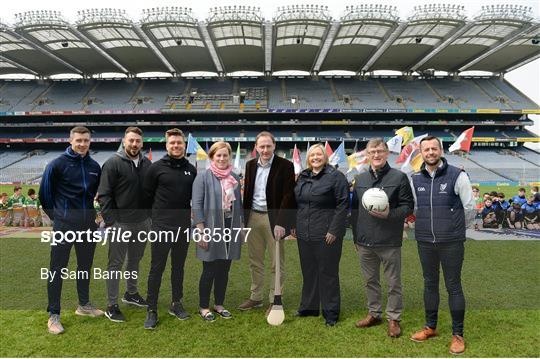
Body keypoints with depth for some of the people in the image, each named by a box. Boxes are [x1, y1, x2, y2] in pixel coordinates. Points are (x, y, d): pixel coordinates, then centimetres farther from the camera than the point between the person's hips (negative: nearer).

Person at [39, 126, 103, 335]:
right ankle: (54, 315, 12)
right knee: (57, 269, 1)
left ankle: (84, 305, 31)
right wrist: (56, 215, 5)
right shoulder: (58, 164, -8)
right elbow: (45, 194, 0)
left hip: (88, 224, 5)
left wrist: (88, 211, 14)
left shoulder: (94, 167, 5)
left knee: (85, 266, 15)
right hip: (64, 224, -4)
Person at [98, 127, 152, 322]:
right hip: (121, 223, -5)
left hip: (142, 222, 5)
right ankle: (112, 306, 13)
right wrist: (110, 222, -15)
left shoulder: (147, 163, 7)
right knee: (116, 263, 3)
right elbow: (104, 195, -11)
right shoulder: (113, 163, -9)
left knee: (135, 260, 19)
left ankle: (131, 293, 37)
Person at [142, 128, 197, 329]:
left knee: (179, 267, 14)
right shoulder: (157, 168, -5)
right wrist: (158, 213, 6)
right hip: (161, 226, -4)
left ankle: (176, 304, 28)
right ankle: (152, 310, 12)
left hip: (184, 226, 4)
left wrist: (189, 213, 10)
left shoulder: (191, 170, 7)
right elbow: (147, 194, 1)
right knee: (157, 268, 1)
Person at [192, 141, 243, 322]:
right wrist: (201, 231, -16)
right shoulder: (203, 177, -6)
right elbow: (197, 205, -11)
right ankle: (203, 306, 21)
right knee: (209, 270, 4)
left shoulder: (234, 177, 10)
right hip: (211, 229, -5)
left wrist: (241, 225, 12)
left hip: (231, 229, 5)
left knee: (224, 270, 12)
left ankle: (219, 304, 27)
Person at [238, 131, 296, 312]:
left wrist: (281, 222, -19)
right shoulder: (250, 165, 8)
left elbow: (288, 196, -13)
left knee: (277, 263, 5)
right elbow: (247, 193, 12)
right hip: (253, 217, 5)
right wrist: (244, 218, 8)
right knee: (255, 261, 15)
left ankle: (275, 301, 19)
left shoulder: (285, 166, -8)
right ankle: (256, 297, 30)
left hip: (273, 218, -5)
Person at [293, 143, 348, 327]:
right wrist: (295, 226, 14)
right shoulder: (302, 177, 12)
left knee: (328, 273, 3)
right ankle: (308, 307, 30)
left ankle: (331, 313, 16)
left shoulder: (335, 176, -8)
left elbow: (343, 205, -12)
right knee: (308, 271, 15)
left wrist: (334, 231, -16)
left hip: (326, 235, -6)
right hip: (304, 234, 6)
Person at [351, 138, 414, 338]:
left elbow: (408, 206, -3)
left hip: (389, 242, -4)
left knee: (393, 283, 6)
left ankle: (393, 318, 21)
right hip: (364, 242, 5)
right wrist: (356, 236, 13)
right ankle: (374, 313, 31)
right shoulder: (360, 179, 11)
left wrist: (390, 214, -20)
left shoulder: (399, 177, -4)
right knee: (370, 280, 16)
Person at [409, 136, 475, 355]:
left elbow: (470, 208, -2)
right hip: (425, 242, 4)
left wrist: (456, 230, 7)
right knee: (430, 284, 15)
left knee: (453, 287, 5)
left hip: (451, 243, -3)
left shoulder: (457, 176, -7)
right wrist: (427, 226, 12)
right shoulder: (415, 179, 4)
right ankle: (430, 327, 30)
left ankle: (458, 334, 19)